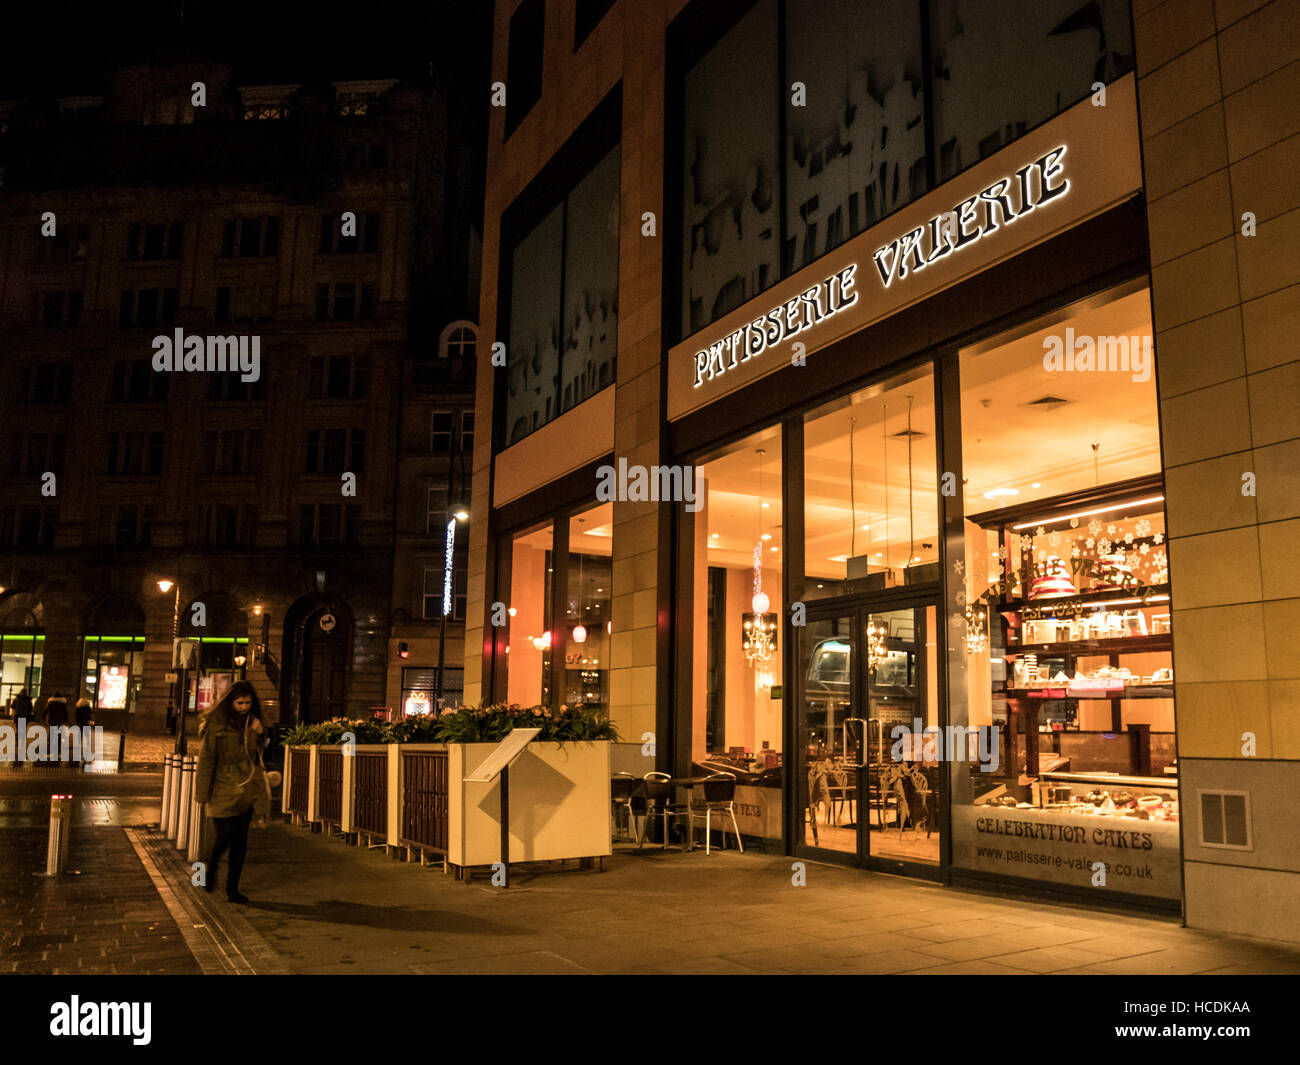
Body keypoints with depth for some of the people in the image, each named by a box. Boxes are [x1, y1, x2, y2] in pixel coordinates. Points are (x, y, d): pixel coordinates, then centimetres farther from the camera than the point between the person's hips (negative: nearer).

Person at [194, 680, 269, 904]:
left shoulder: (252, 721, 9)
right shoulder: (216, 723, -6)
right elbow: (206, 759, -6)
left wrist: (260, 733, -1)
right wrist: (205, 795, -8)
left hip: (248, 790, 4)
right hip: (224, 789, -4)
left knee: (241, 839, 4)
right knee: (226, 835, -7)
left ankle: (232, 888, 13)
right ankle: (211, 868, 25)